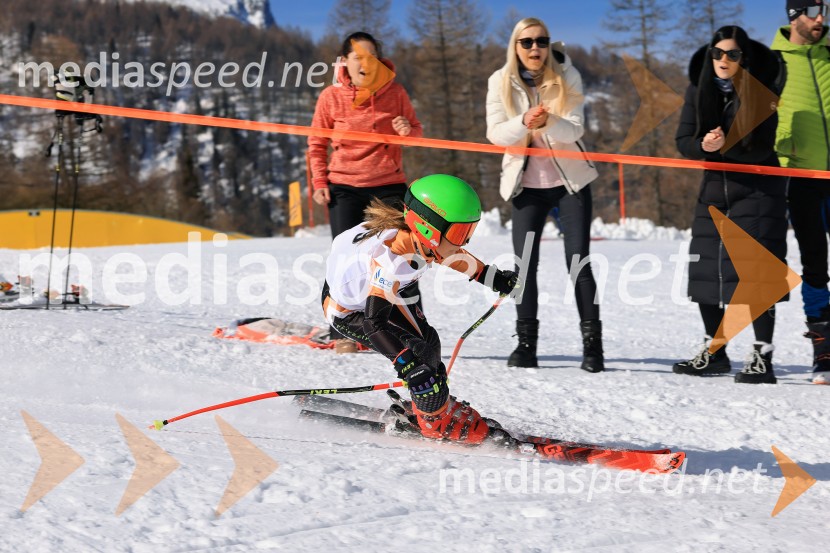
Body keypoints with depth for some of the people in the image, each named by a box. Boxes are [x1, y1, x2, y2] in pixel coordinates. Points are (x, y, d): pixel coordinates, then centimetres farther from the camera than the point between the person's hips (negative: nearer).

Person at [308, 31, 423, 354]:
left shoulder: (394, 93, 2)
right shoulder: (331, 97, 0)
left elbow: (416, 131, 11)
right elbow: (317, 144, 7)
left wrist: (408, 130, -12)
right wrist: (319, 182, -3)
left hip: (388, 186, 1)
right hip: (345, 188, -1)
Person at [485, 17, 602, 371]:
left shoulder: (567, 77, -8)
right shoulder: (501, 82, -5)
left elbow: (575, 130, -16)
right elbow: (495, 134, -13)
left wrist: (548, 122, -37)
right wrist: (524, 122, -33)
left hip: (570, 181, -1)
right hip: (527, 184, 1)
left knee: (578, 261, -6)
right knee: (525, 263, -2)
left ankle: (592, 344, -2)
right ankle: (526, 342, 7)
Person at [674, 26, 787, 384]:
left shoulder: (760, 92, -12)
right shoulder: (699, 89, 0)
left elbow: (762, 148, -15)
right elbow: (684, 141, -1)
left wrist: (725, 145, -29)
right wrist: (704, 146, -22)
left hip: (758, 189, -5)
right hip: (715, 185, 5)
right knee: (705, 270, 7)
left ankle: (762, 357, -11)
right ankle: (714, 351, 22)